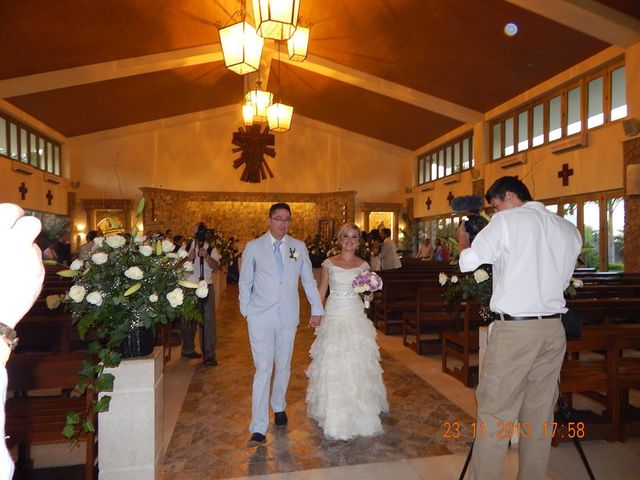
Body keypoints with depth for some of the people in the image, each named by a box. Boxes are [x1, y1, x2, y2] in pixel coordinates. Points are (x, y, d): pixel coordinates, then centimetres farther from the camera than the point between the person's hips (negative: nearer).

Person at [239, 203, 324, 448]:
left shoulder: (299, 247, 3)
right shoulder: (253, 247, -1)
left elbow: (308, 280, 8)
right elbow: (245, 282, 5)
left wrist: (317, 309, 8)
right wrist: (246, 311, 2)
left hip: (288, 317, 2)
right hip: (260, 317, -2)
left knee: (283, 367, 14)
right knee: (263, 369, -6)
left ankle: (279, 407, 38)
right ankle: (259, 429, 0)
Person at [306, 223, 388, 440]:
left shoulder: (364, 265, 5)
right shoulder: (329, 264, 0)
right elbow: (321, 292, 4)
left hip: (357, 317, 2)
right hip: (334, 317, -1)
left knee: (358, 364, 6)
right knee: (333, 365, 3)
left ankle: (359, 411, 26)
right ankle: (335, 414, 19)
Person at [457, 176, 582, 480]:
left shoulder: (506, 222, -6)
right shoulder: (569, 230, 11)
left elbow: (467, 262, -7)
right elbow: (563, 277, 19)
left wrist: (462, 237, 12)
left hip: (514, 329, -6)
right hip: (553, 329, 6)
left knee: (494, 413, 1)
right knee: (540, 414, 14)